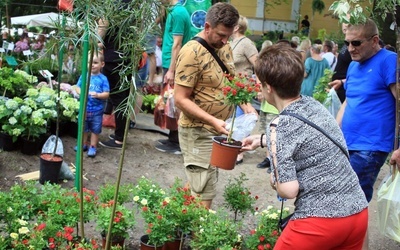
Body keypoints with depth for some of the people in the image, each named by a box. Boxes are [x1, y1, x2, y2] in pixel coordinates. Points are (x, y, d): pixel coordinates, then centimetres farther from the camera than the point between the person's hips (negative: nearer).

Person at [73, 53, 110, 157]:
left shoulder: (103, 79, -9)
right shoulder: (84, 76, -1)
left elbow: (106, 94, -11)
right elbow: (77, 87, 4)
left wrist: (97, 95, -28)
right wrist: (81, 92, -16)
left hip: (97, 110, -3)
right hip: (84, 108, 3)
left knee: (95, 129, 9)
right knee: (83, 127, 18)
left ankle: (93, 146, 24)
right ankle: (83, 144, 36)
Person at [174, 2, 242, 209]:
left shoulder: (224, 46, 7)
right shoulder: (192, 53, -19)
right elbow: (181, 99, -19)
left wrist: (244, 105, 2)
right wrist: (212, 121, -27)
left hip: (220, 130, 8)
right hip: (199, 133, -8)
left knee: (207, 187, 19)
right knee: (203, 192, -5)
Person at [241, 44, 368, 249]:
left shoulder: (279, 126, -15)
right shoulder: (314, 105, 6)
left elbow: (289, 190, -18)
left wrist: (273, 180, 2)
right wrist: (262, 140, 38)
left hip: (321, 220, -6)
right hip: (358, 213, 7)